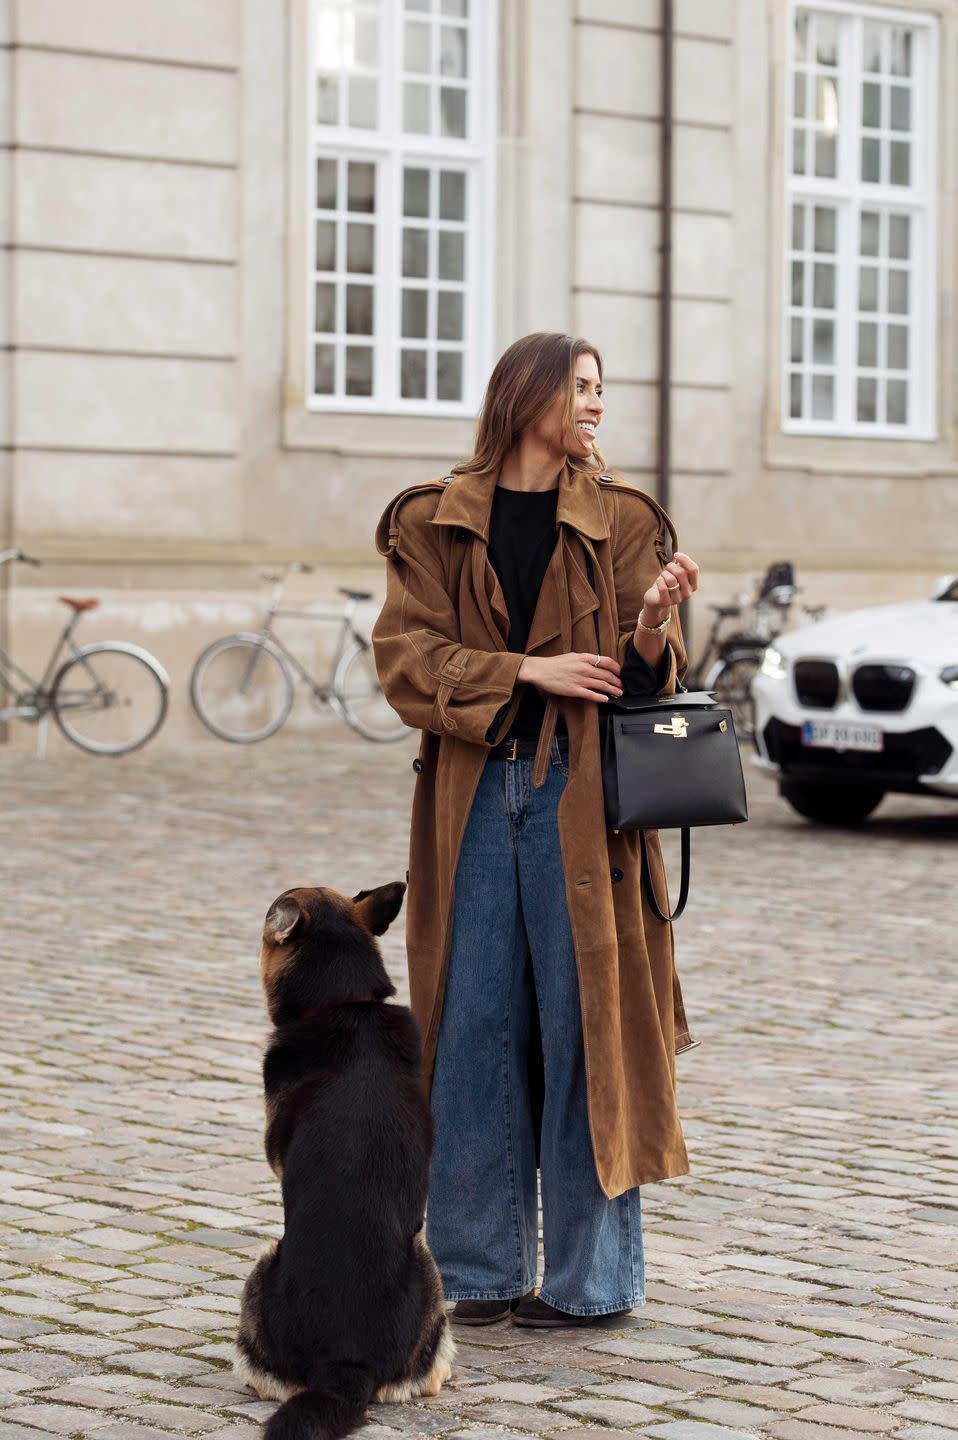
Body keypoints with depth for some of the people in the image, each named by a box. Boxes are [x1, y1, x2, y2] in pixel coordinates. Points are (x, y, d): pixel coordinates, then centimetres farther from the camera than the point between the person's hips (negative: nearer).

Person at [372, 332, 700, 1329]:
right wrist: (528, 671, -13)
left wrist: (651, 627, -19)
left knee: (586, 1020, -2)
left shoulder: (620, 521, 7)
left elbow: (646, 680, 3)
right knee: (475, 1025, 3)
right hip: (473, 794, 1)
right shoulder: (433, 524, 8)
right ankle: (485, 1268, 13)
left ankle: (590, 1273, 7)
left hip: (580, 797, -1)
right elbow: (404, 656, -2)